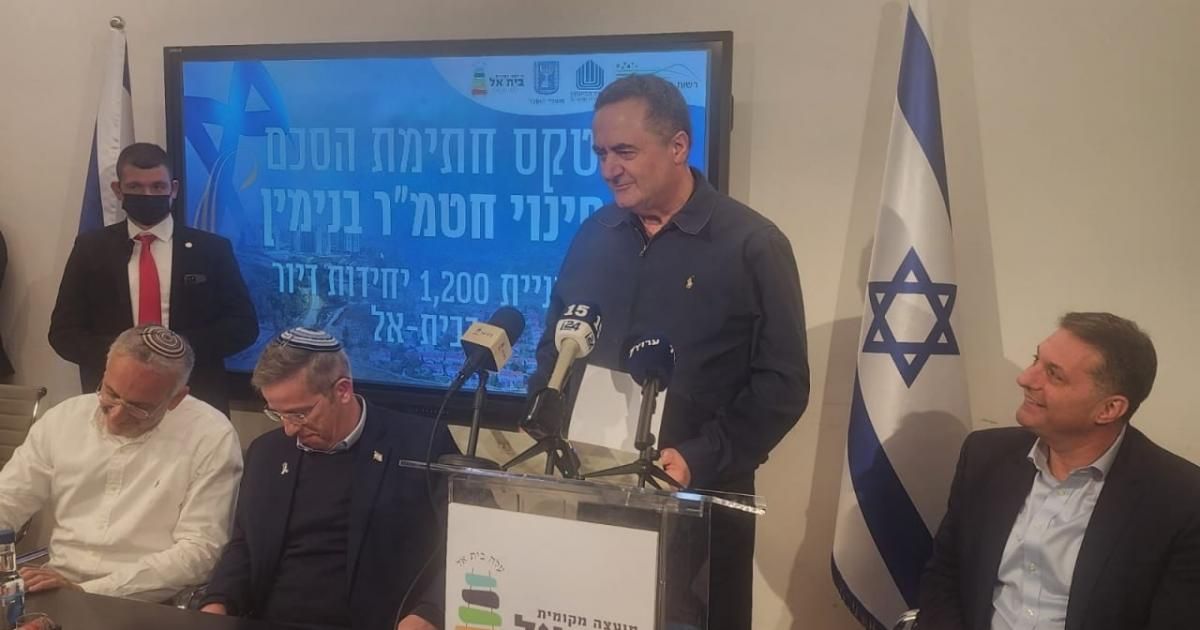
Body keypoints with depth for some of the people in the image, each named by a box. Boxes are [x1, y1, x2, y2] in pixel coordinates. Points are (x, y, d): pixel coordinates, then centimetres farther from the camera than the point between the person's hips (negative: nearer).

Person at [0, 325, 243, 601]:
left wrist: (87, 591, -17)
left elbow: (199, 550, -13)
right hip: (57, 592, 5)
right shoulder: (62, 418, 4)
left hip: (153, 608, -4)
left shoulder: (211, 438, -11)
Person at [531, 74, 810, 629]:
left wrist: (699, 460, -19)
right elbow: (554, 348, 14)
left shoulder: (753, 244, -8)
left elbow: (782, 384, -11)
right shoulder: (594, 235, 7)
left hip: (701, 501, -4)